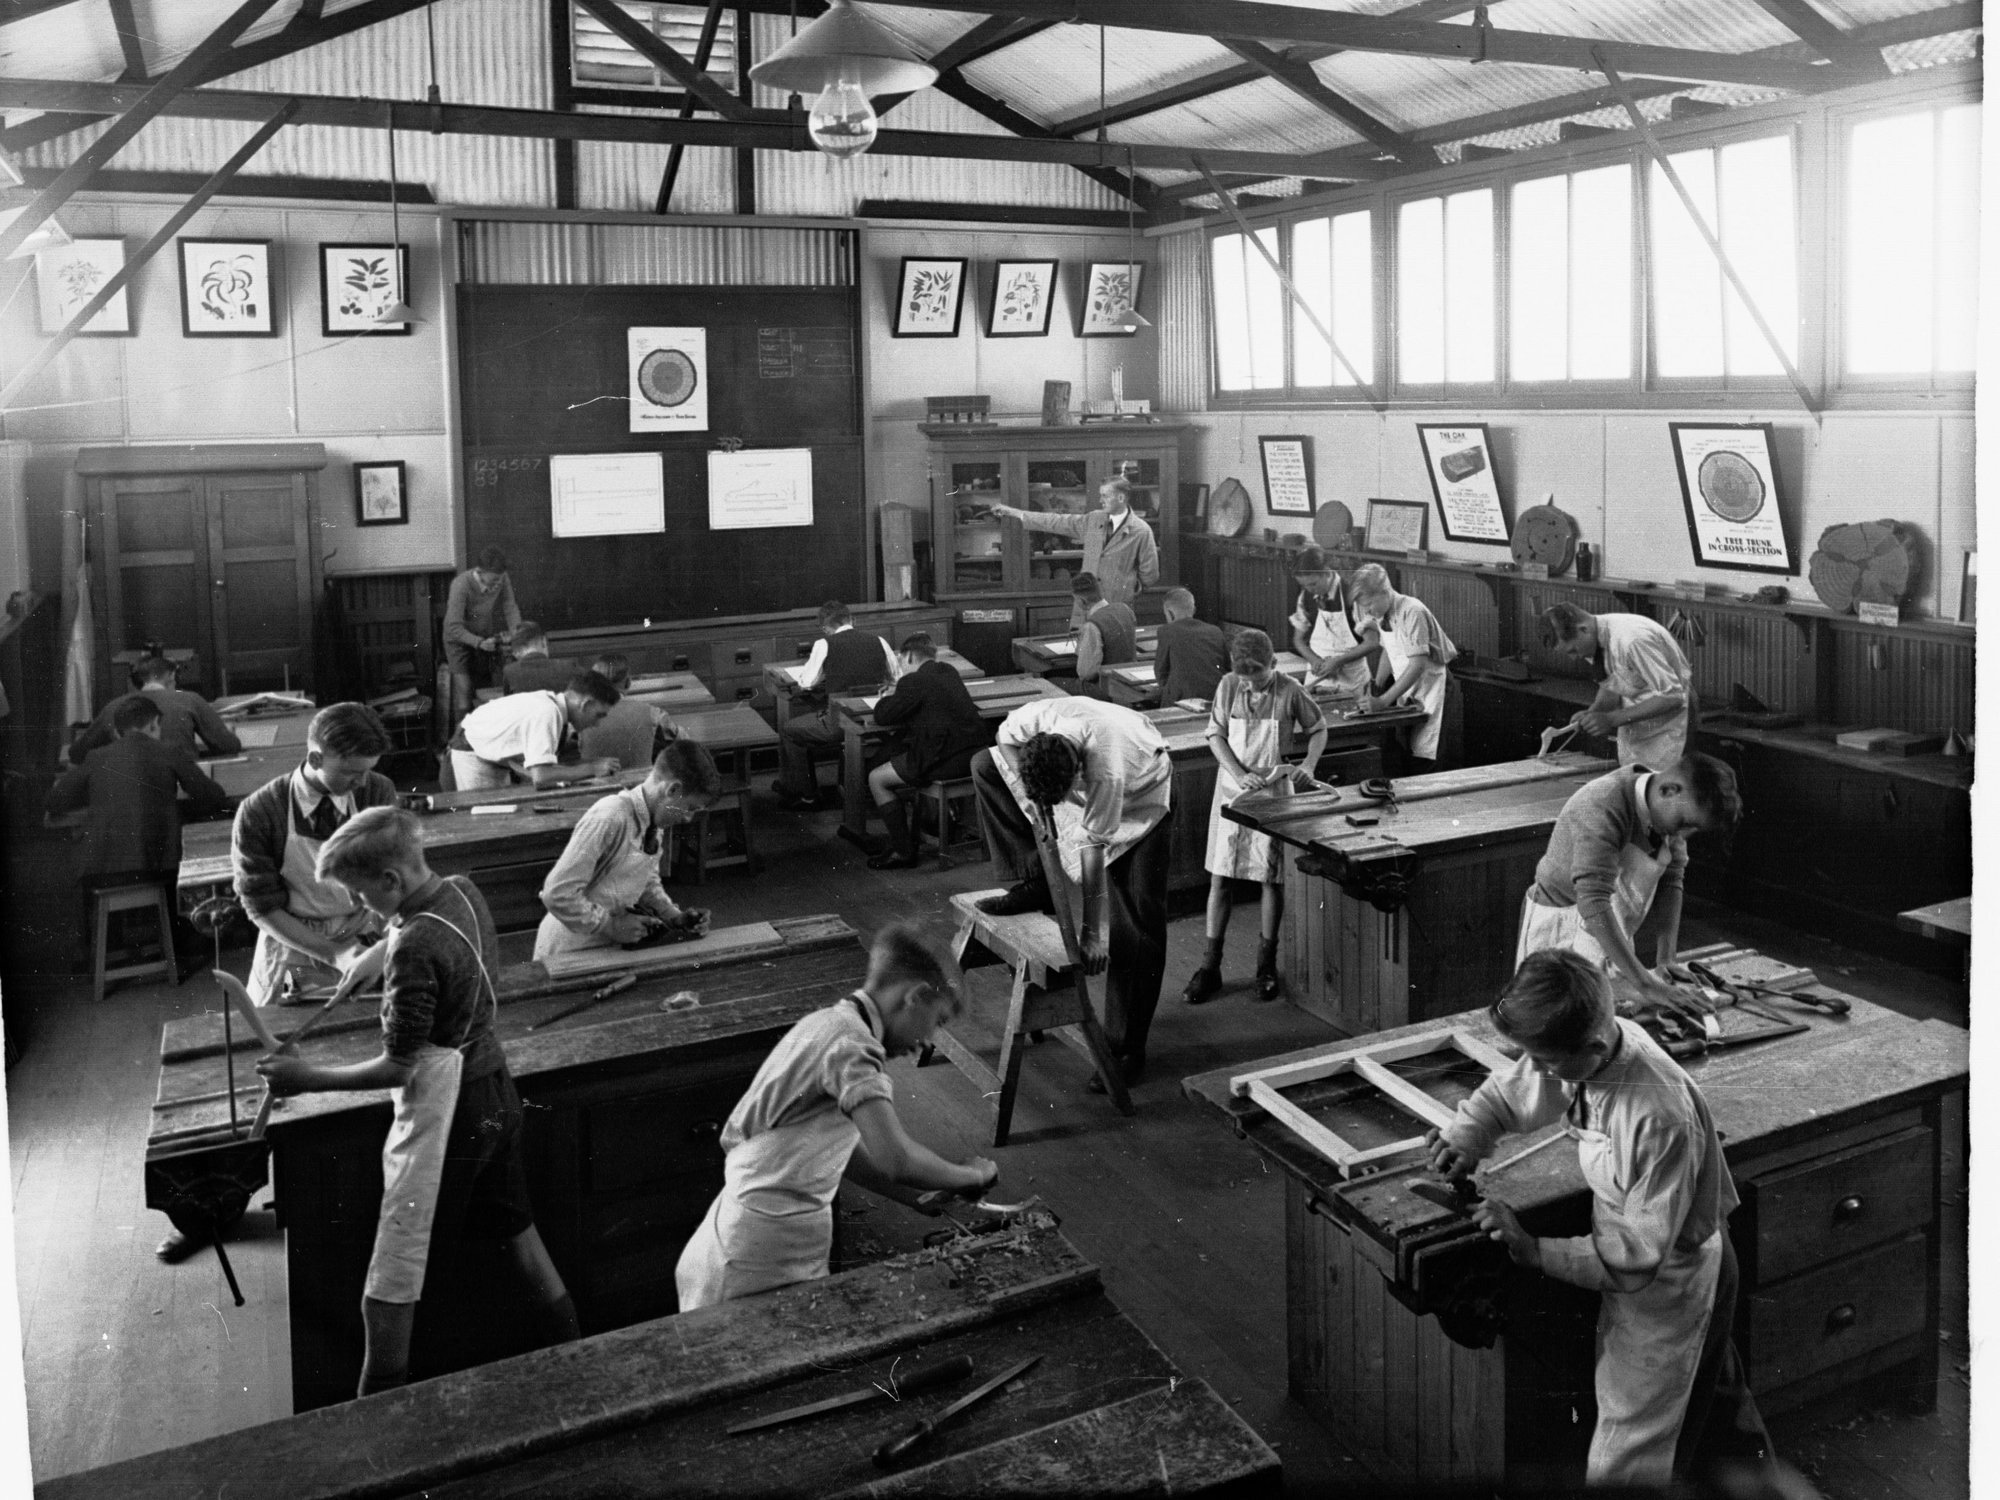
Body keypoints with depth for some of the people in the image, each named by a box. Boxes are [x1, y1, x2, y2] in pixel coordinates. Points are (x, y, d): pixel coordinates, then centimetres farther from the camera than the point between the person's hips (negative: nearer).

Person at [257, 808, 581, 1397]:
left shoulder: (416, 950, -26)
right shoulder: (463, 892, -1)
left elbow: (397, 1067, -19)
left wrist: (307, 1077, -11)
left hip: (443, 1124, -9)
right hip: (493, 1098, 9)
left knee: (387, 1299, 3)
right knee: (520, 1237, 21)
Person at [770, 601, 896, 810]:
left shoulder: (824, 644, -6)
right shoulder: (877, 640, 5)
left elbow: (806, 683, 2)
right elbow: (894, 676, 14)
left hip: (839, 724, -6)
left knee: (789, 730, 18)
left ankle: (805, 794, 23)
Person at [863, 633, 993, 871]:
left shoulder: (914, 682, -10)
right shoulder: (949, 673, 15)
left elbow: (882, 716, -3)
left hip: (947, 760, -9)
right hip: (974, 755, 9)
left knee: (877, 779, 3)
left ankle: (903, 851, 3)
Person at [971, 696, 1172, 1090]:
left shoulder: (1108, 771, -44)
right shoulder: (1035, 718, -33)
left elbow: (1093, 849, -35)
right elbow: (1005, 737, -7)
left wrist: (1090, 932, -26)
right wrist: (1031, 796, -20)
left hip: (1140, 794, -5)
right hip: (1084, 776, 5)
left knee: (1135, 920, -12)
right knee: (985, 765, -12)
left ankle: (1126, 1049, -2)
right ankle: (1034, 885, -6)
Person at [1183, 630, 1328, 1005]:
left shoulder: (1290, 692, -10)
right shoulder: (1228, 686, -6)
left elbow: (1318, 728, 5)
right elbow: (1215, 735, -1)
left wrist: (1309, 763, -13)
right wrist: (1240, 774, -14)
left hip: (1274, 791, -1)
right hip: (1232, 787, 1)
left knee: (1272, 878, 4)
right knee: (1219, 876, 2)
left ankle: (1267, 964, 18)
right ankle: (1210, 966, 10)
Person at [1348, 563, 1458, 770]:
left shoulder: (1412, 611, -23)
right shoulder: (1381, 615, 3)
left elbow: (1418, 664, -28)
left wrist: (1384, 700, -30)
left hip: (1430, 691, -8)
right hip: (1406, 693, 8)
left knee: (1423, 761, -11)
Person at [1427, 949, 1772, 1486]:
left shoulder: (1662, 1117, -38)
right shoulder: (1591, 1045, -16)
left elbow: (1643, 1252, -30)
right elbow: (1509, 1091, 2)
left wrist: (1537, 1251, -31)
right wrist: (1464, 1138, -15)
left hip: (1672, 1286, -7)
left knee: (1627, 1462, 6)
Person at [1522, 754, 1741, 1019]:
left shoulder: (1670, 808, -7)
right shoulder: (1602, 808, -32)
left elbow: (1670, 880, 1)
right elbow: (1593, 905, -40)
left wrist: (1666, 961, -9)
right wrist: (1644, 983, -43)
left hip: (1611, 930, 7)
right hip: (1562, 924, -7)